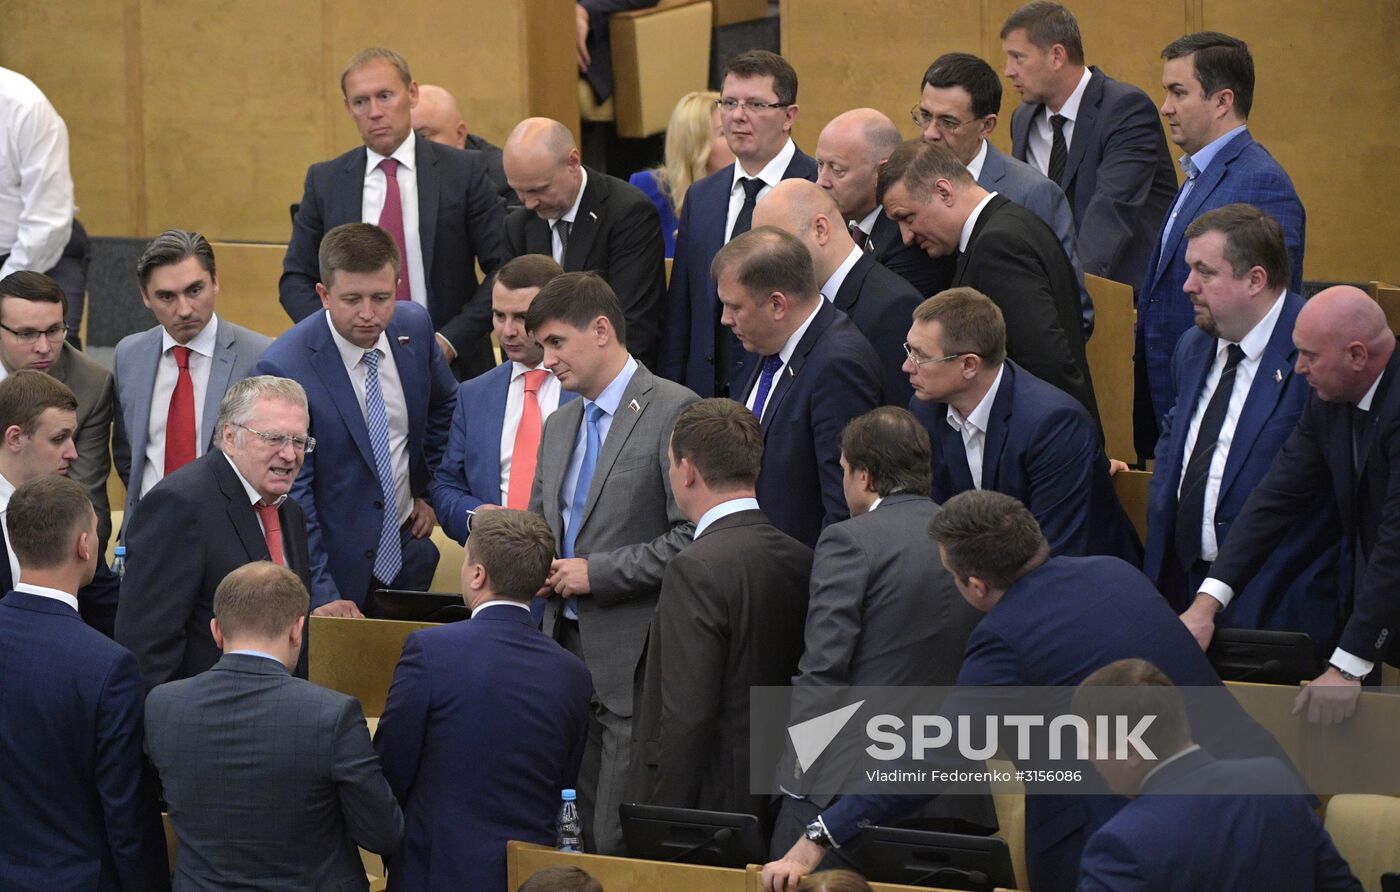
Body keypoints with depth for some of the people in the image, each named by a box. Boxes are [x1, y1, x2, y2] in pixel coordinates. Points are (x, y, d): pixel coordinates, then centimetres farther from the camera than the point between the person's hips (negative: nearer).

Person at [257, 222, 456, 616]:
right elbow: (289, 494, -21)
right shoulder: (284, 368, -23)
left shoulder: (414, 326, -5)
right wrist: (319, 595, -26)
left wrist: (427, 488, 11)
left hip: (407, 553, 5)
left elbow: (444, 405, 17)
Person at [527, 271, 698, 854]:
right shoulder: (560, 425, 19)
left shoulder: (674, 411, -9)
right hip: (569, 648, 8)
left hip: (633, 659, -8)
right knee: (587, 833, 7)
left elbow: (695, 537, -15)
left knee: (622, 847, -10)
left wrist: (597, 573, -14)